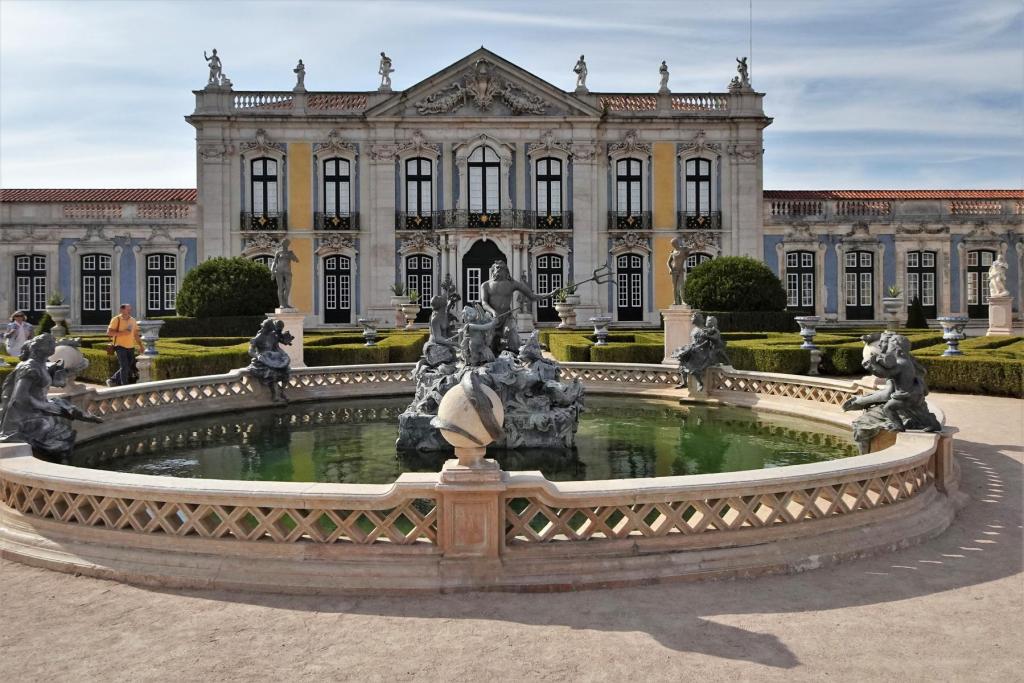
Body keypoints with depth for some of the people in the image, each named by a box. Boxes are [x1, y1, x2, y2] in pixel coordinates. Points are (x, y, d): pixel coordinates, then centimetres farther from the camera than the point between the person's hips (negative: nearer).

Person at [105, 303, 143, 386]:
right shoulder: (116, 319, -6)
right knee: (125, 367, -10)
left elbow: (136, 334, 18)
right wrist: (122, 333, -21)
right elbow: (109, 332, -12)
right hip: (120, 346, -6)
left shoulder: (133, 320, 11)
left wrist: (140, 345, 13)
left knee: (131, 367, 7)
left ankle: (113, 380, 24)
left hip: (130, 347, 6)